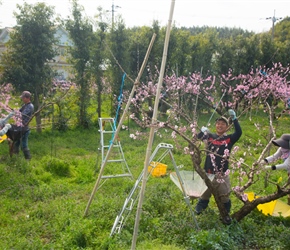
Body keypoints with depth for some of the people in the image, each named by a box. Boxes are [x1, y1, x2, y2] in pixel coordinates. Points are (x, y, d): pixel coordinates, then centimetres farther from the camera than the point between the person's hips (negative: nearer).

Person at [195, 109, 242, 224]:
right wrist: (202, 131, -33)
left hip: (222, 174, -1)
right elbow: (197, 139, -12)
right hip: (208, 172, 1)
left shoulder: (229, 139, -3)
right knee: (204, 194, 20)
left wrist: (234, 119, -32)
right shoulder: (210, 136, 0)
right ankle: (198, 210, 41)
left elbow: (239, 133, -21)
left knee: (224, 196, 11)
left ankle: (226, 215, 30)